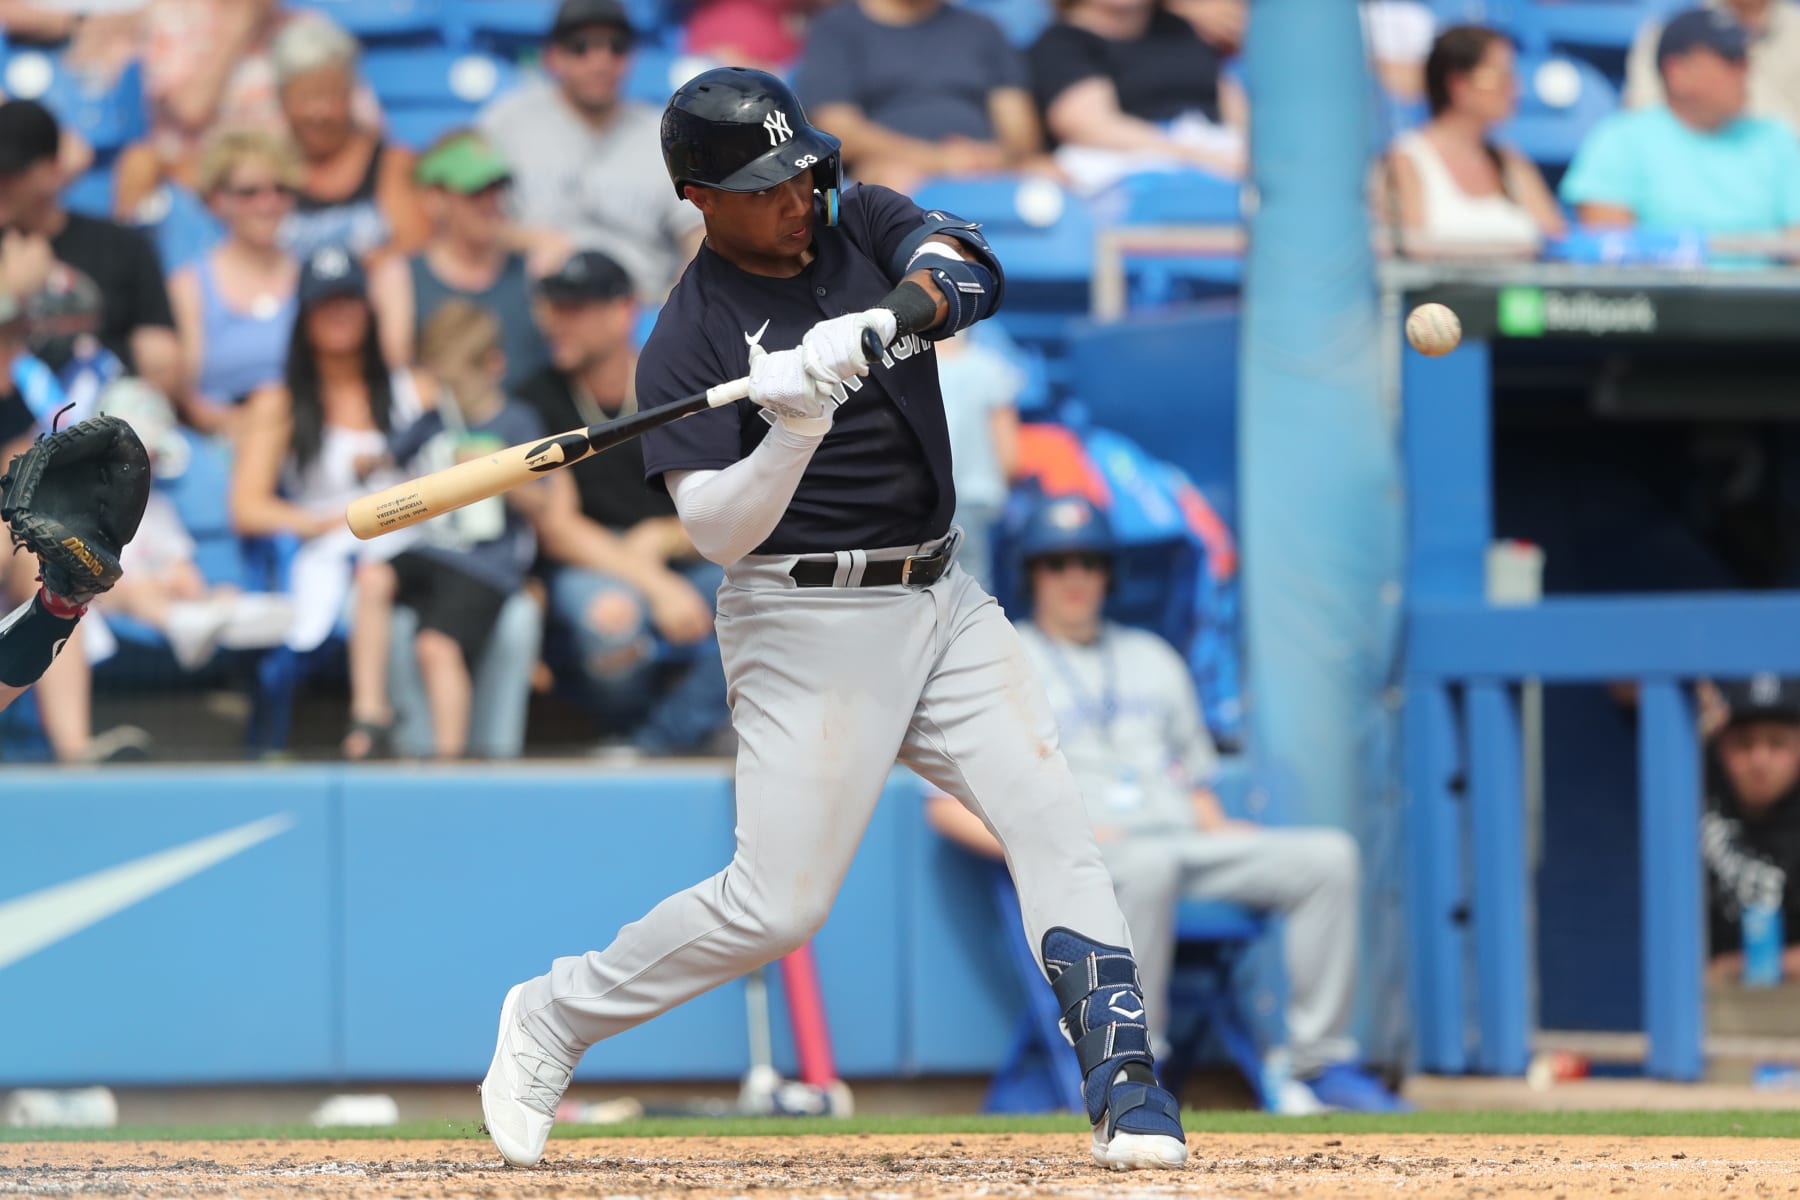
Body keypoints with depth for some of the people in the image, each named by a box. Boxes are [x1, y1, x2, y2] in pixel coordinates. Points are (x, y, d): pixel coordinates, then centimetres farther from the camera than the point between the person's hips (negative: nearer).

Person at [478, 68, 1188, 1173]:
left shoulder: (863, 224, 6)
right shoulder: (689, 340, -10)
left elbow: (970, 269, -15)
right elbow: (718, 532, -19)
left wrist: (889, 319, -34)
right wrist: (795, 429, -35)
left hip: (942, 601, 5)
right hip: (808, 620, -5)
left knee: (1054, 820, -9)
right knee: (778, 905, -5)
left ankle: (1124, 1085, -9)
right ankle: (555, 1019, 14)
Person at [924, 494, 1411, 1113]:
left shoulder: (1152, 658, 29)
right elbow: (950, 805, 3)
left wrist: (1218, 827, 5)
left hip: (1189, 844, 5)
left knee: (1329, 855, -16)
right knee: (1150, 865, -42)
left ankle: (1321, 1061, -15)